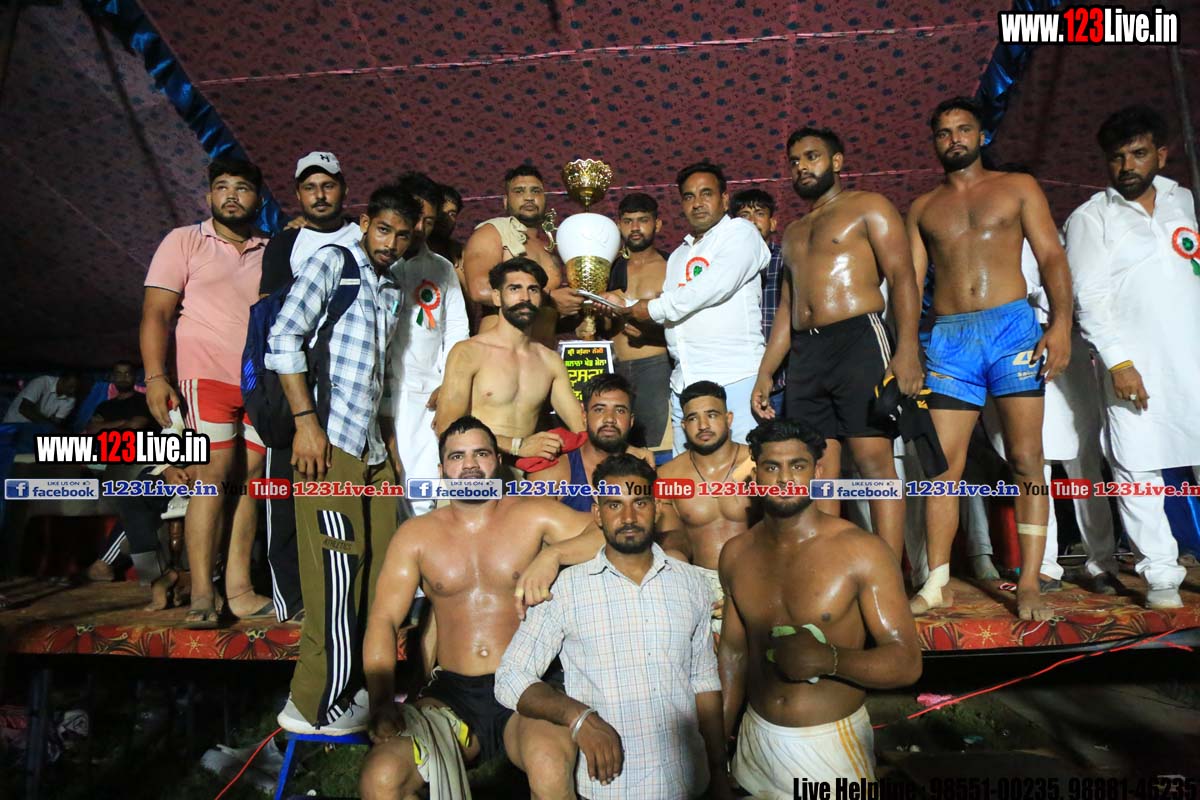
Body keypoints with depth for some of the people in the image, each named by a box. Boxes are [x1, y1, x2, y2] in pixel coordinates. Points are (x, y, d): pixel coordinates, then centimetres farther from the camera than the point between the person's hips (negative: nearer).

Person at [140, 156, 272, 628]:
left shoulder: (273, 252, 15)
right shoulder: (184, 242, 7)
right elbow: (156, 313, -1)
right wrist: (155, 377, -11)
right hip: (208, 376, -4)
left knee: (253, 478, 3)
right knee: (212, 475, -10)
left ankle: (239, 589, 9)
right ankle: (201, 597, -5)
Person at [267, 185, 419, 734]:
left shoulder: (391, 290, 20)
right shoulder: (333, 262, -2)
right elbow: (284, 336, -12)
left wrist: (385, 432, 14)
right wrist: (305, 420, -17)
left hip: (371, 442, 8)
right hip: (329, 439, -8)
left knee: (377, 566, 10)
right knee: (338, 573, -6)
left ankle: (359, 686, 25)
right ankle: (316, 706, 8)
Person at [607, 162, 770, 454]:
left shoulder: (739, 232, 3)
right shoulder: (679, 255, 27)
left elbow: (715, 286, -14)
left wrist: (655, 309, -5)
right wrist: (624, 303, 6)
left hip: (736, 376, -7)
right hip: (684, 382, 7)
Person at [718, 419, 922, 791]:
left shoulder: (863, 551, -15)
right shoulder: (736, 553, -2)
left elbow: (907, 662, -14)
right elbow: (733, 650, 7)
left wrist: (831, 659, -32)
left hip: (832, 744, -3)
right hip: (755, 740, 4)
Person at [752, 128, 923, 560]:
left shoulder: (867, 207, 8)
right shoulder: (792, 233, 27)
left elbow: (902, 278, -3)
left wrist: (907, 349, -17)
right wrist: (765, 373, 16)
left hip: (858, 340, -6)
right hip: (804, 354, 6)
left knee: (875, 460, -9)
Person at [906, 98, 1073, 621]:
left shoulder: (1017, 186, 14)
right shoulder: (923, 208, 18)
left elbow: (1052, 257, 5)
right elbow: (910, 281, 13)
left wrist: (1061, 324, -10)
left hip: (1012, 327, -1)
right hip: (947, 338, 1)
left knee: (1026, 459, -3)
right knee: (943, 466, -2)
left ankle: (1029, 584, 4)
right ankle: (937, 584, 5)